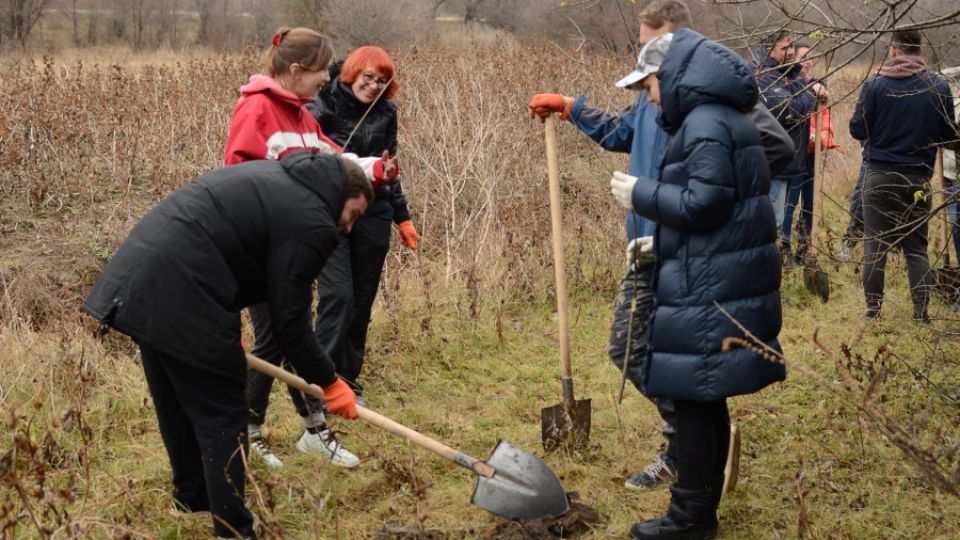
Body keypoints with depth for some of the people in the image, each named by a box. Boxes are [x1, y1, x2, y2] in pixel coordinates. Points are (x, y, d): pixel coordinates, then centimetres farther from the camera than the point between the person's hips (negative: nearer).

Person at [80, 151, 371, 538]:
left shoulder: (274, 176, 20)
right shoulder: (311, 223, -8)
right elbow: (289, 322, -7)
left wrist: (226, 332, 28)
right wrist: (329, 382, 6)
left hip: (140, 278, 10)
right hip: (182, 299, -10)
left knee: (178, 406, 25)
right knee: (222, 418, 1)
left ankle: (192, 496, 42)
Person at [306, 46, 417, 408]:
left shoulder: (386, 113, 8)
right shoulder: (323, 106, -8)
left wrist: (402, 216, 20)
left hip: (373, 217, 5)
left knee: (362, 300, 8)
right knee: (337, 295, -13)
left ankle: (348, 377, 20)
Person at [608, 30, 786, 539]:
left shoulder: (704, 124, -16)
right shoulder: (724, 118, 17)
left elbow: (704, 204, -21)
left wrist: (641, 194, -10)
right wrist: (659, 245, 20)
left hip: (708, 288, -11)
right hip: (721, 281, 11)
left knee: (692, 395, -3)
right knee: (705, 397, 16)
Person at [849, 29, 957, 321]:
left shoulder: (874, 84, -9)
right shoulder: (938, 85, -3)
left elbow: (857, 130, -6)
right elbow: (949, 134, 2)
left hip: (880, 175, -1)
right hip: (918, 178, 2)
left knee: (875, 245, 7)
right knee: (916, 247, 10)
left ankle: (873, 308, 8)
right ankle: (921, 312, 9)